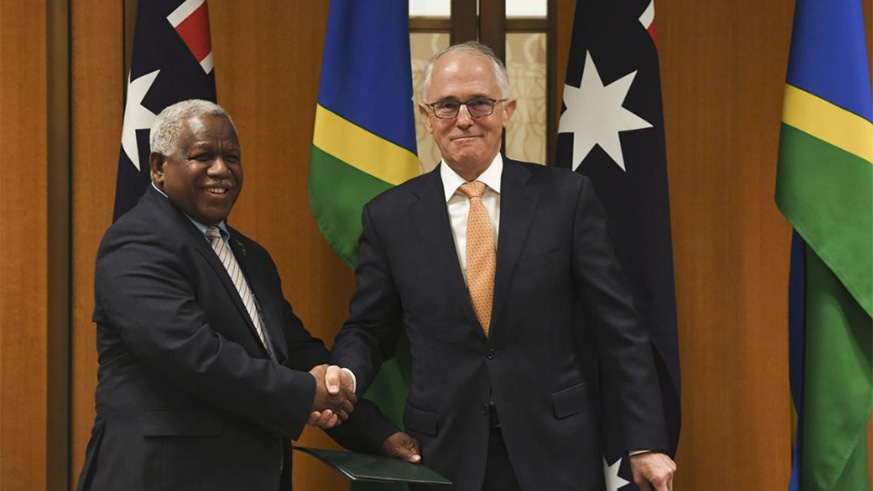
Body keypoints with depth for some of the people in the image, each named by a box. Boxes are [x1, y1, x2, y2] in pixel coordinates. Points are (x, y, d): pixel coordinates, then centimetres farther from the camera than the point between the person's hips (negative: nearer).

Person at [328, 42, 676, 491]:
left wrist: (645, 444, -4)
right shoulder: (389, 217, 1)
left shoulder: (566, 196, -2)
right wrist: (344, 377, -14)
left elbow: (618, 330, -2)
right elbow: (367, 331, 8)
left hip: (555, 453, -1)